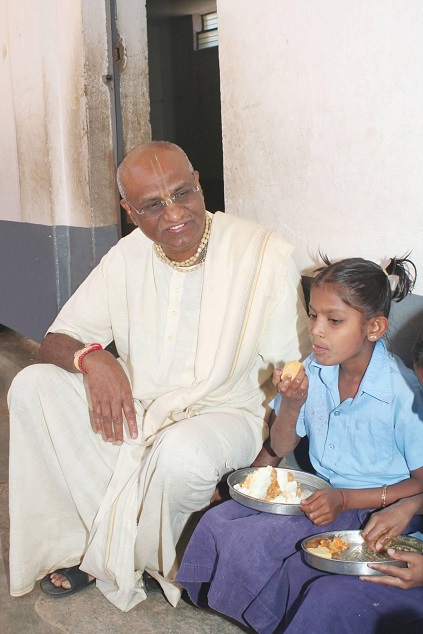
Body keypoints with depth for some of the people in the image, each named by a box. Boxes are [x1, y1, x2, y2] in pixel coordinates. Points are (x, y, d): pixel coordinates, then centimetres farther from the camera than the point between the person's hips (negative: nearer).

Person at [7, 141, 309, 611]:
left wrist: (263, 467, -21)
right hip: (139, 407, 5)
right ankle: (78, 542, -4)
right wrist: (92, 358, -23)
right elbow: (55, 342, 2)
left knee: (183, 451, -37)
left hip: (228, 411, -4)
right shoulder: (128, 256, -1)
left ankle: (115, 563, -4)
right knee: (32, 387, -12)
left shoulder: (265, 254, -15)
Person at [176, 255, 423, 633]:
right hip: (317, 491, 6)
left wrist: (346, 499, -24)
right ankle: (213, 598, 15)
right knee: (216, 523, -11)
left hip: (369, 508, -6)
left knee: (249, 540, -22)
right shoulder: (313, 372, -3)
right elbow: (281, 448, 8)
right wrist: (291, 405, -14)